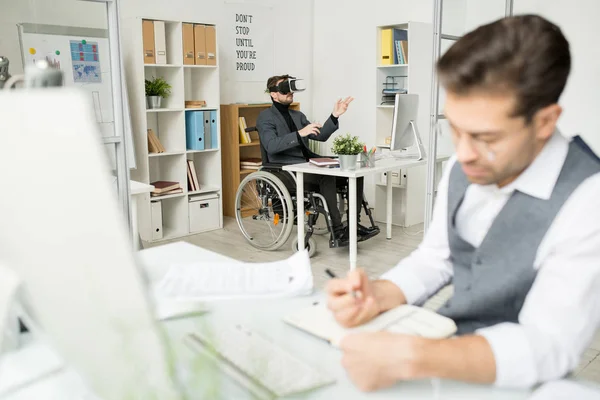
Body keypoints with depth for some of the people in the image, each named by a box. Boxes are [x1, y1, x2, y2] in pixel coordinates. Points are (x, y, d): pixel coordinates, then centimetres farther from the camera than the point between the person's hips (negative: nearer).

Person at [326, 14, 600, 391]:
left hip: (512, 381, -4)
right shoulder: (466, 165, -4)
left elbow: (545, 346, -26)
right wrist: (377, 296, -15)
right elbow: (435, 258, 4)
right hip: (447, 341, 5)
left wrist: (409, 358, -37)